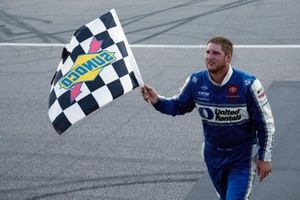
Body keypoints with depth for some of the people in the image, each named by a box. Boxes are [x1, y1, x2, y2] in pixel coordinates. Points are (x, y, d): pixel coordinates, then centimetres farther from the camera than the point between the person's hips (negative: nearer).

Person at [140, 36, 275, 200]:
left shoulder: (248, 84, -20)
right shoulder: (196, 82, -10)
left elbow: (265, 123, -11)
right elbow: (178, 106, 6)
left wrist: (265, 158, -8)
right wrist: (156, 100, -14)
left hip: (243, 157, -4)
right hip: (213, 154, 4)